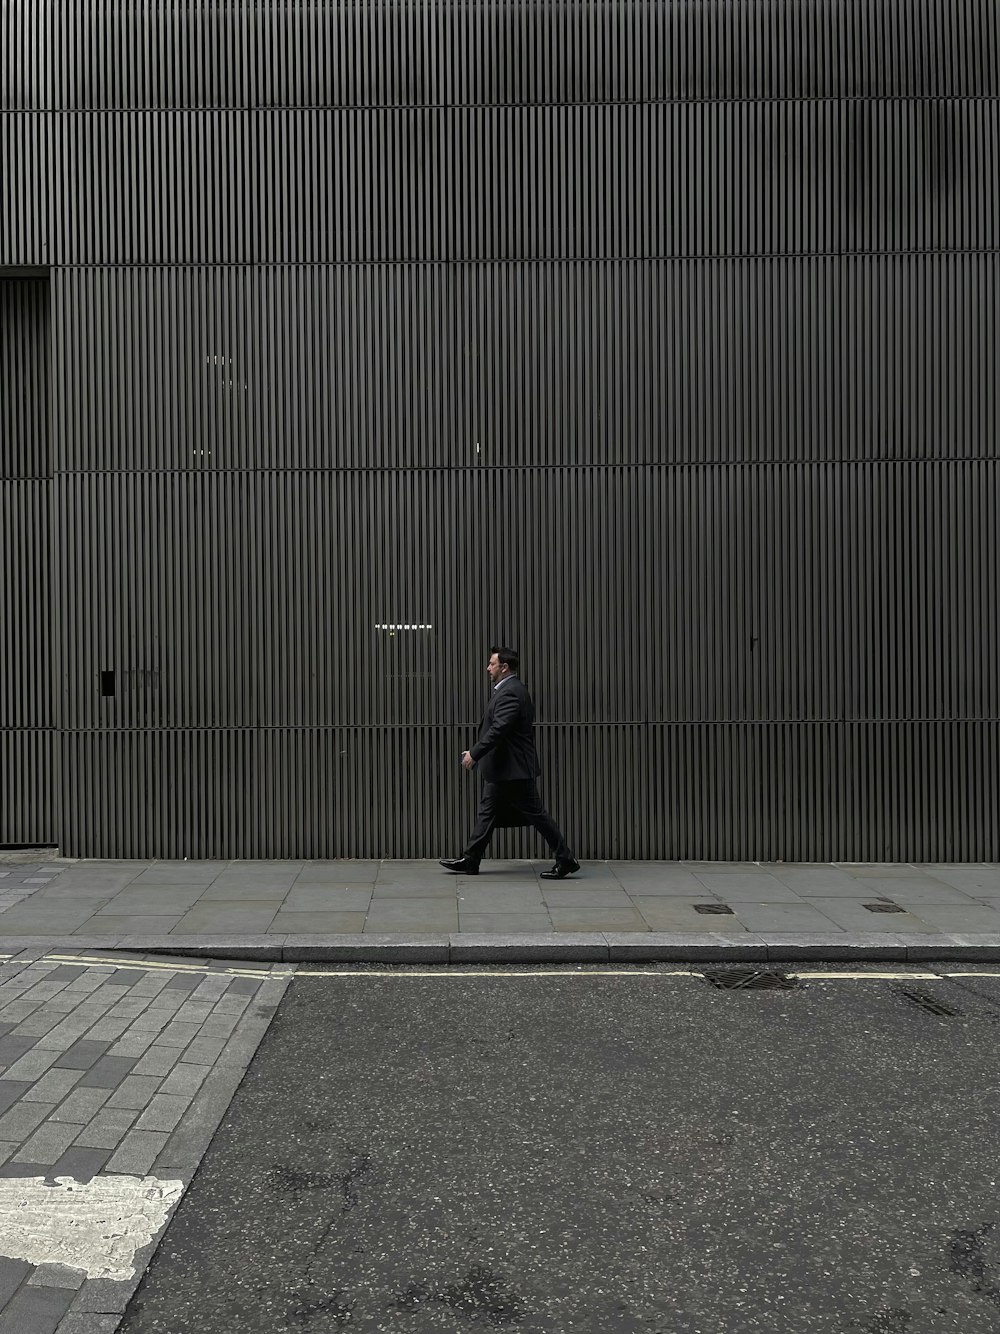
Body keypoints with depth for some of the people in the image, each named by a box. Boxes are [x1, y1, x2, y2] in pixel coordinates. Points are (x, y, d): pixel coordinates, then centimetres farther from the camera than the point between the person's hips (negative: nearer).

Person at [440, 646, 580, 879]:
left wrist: (474, 753, -23)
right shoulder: (509, 690, 14)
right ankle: (470, 860, 18)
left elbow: (498, 729, -27)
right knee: (487, 812, 12)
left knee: (535, 814, -3)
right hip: (501, 768, 11)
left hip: (514, 769, -11)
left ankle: (565, 861, 6)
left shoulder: (510, 693, -19)